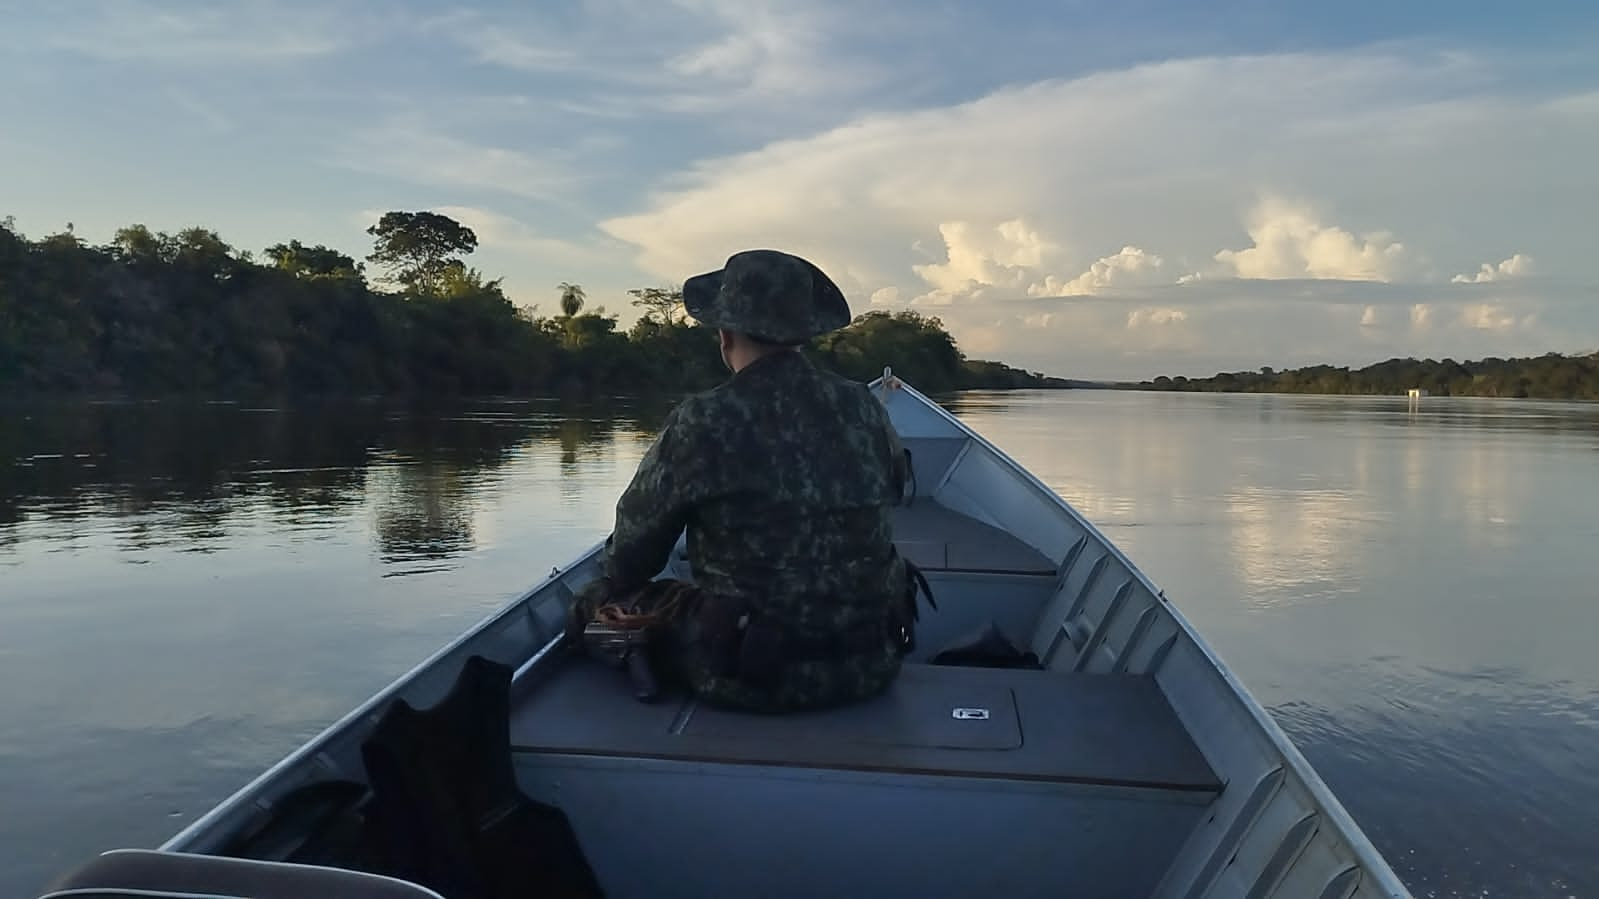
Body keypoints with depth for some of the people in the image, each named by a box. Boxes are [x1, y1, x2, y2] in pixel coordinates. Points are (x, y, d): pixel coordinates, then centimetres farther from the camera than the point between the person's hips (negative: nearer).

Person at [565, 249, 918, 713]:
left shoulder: (702, 423, -17)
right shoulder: (865, 408, -3)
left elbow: (632, 547, -4)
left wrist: (611, 589, 20)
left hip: (750, 674, -5)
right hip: (871, 663, 5)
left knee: (593, 602, 17)